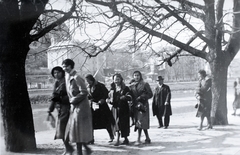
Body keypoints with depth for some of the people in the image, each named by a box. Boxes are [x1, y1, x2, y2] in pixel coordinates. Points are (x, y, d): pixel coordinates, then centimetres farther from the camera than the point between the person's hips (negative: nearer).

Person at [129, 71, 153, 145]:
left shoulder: (145, 84, 0)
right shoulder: (131, 86, 12)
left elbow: (150, 94, -3)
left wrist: (142, 97, -14)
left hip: (143, 105, -4)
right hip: (135, 105, 4)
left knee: (140, 121, -13)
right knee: (143, 123, 9)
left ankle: (138, 139, -12)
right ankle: (147, 138, 20)